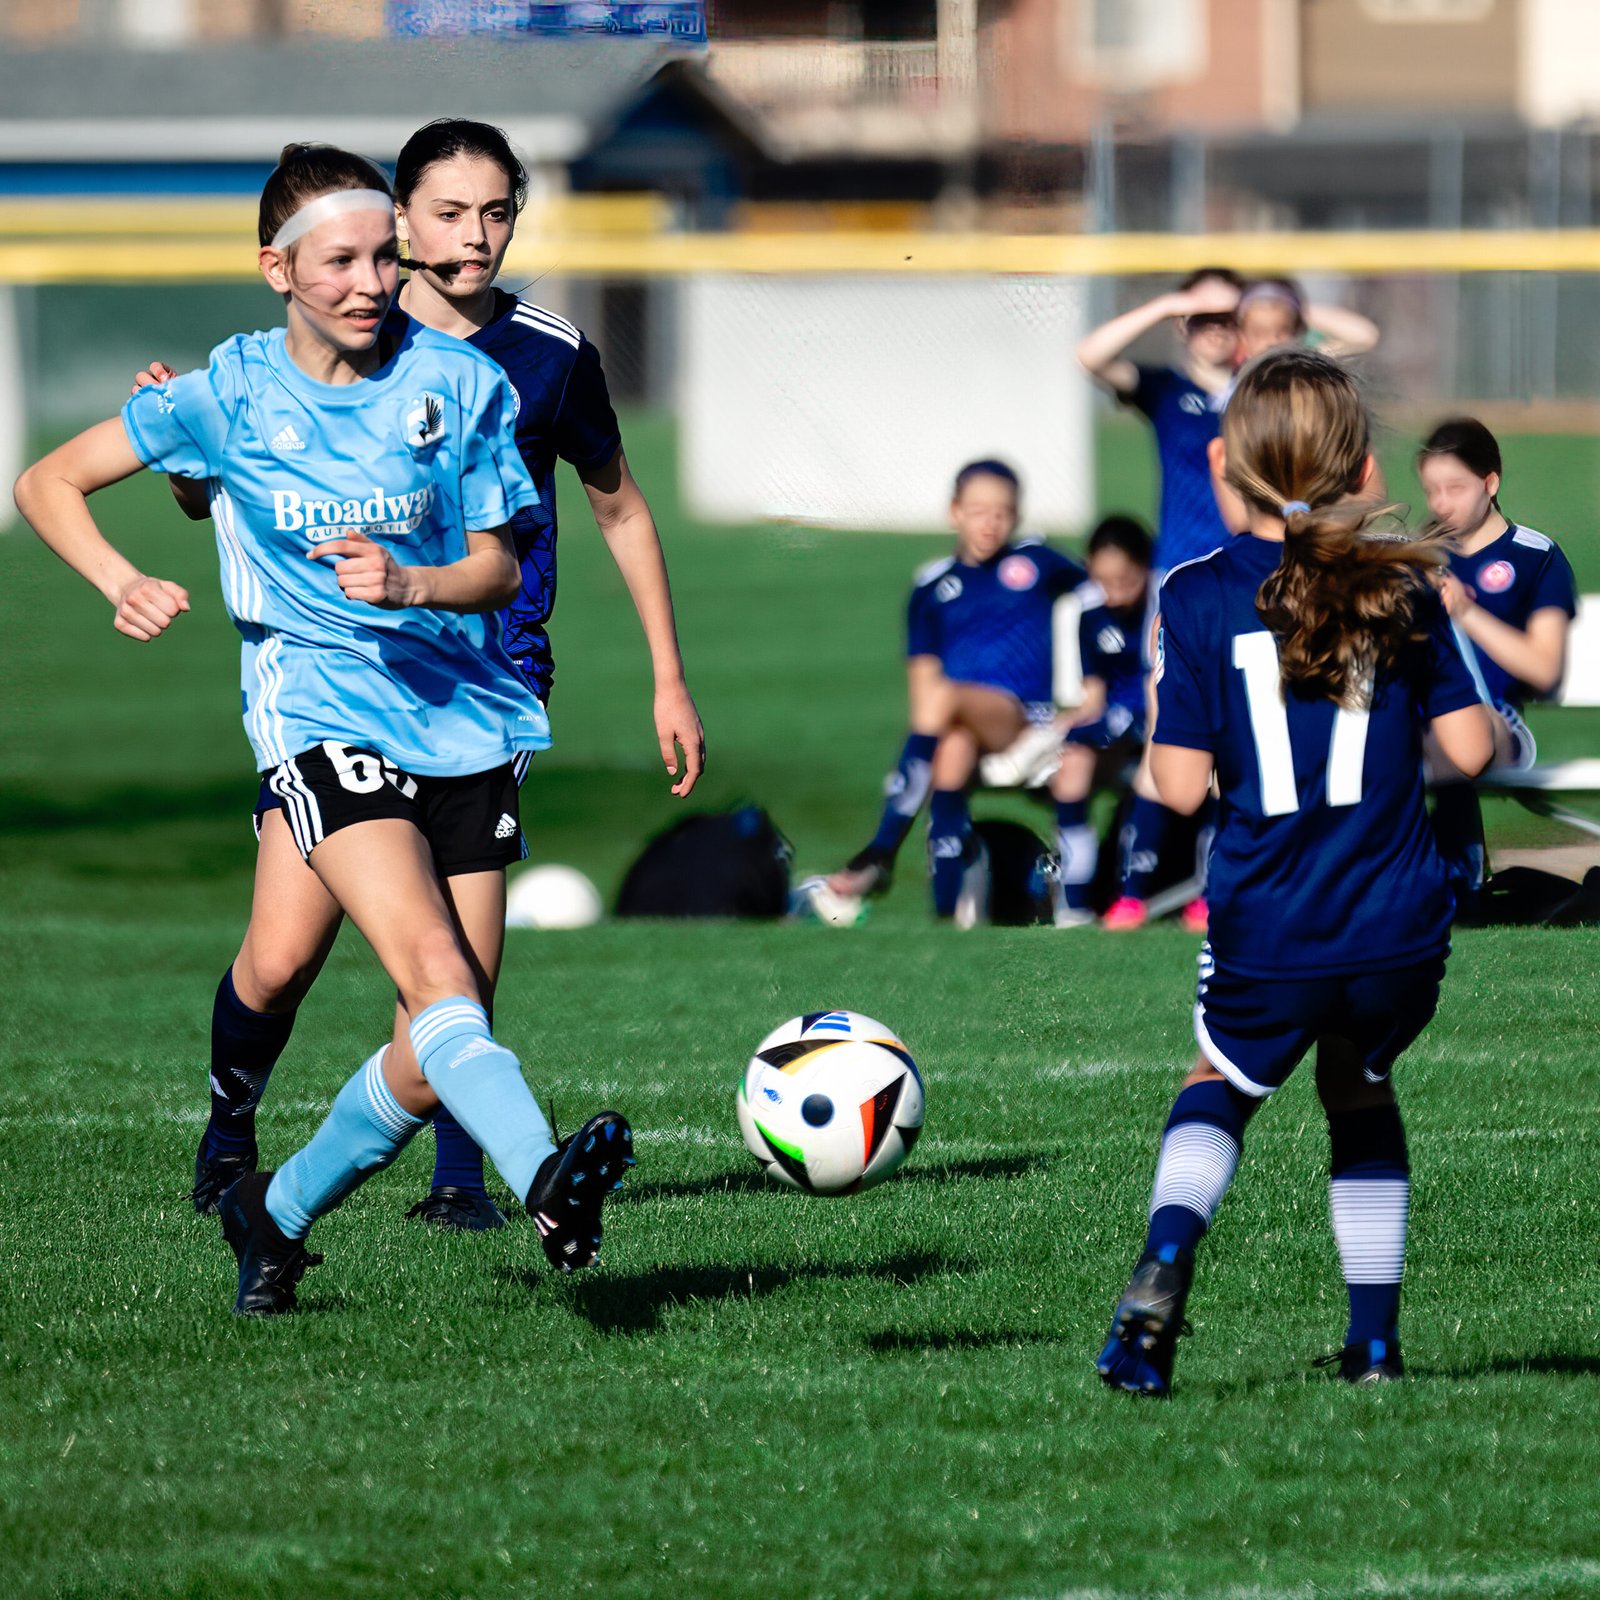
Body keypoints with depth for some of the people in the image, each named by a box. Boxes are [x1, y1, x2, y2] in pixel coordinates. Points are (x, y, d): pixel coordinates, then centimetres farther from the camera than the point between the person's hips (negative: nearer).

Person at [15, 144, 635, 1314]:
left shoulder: (460, 382, 3)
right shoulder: (232, 393, 0)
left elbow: (499, 566, 6)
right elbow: (49, 485, 9)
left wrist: (409, 586, -15)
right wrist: (125, 585, -8)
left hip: (464, 719, 3)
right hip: (322, 717, -3)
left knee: (442, 1044, 1)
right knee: (437, 978, -26)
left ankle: (278, 1213, 24)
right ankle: (547, 1176, -47)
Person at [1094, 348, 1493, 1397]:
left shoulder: (1198, 599, -6)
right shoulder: (1401, 585, 0)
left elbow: (1181, 788, -9)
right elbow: (1470, 749, -1)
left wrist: (1164, 711, 10)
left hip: (1268, 938, -2)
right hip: (1400, 926, 2)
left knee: (1222, 1087, 22)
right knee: (1360, 1092, 27)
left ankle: (1164, 1270, -6)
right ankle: (1375, 1337, 23)